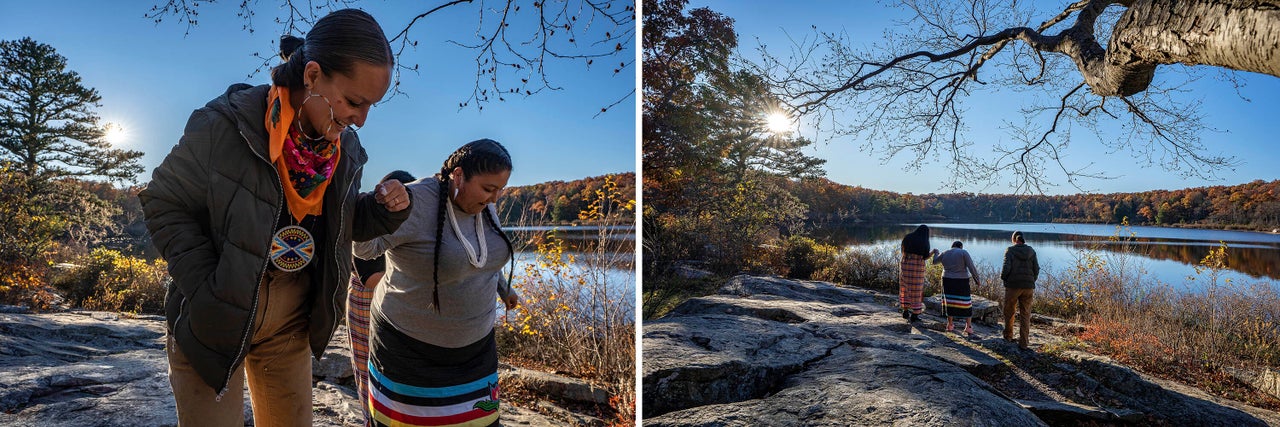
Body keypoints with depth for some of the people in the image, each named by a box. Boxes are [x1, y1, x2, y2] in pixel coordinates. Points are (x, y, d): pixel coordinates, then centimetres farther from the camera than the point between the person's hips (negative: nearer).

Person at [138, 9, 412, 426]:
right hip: (213, 321, -4)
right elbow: (163, 205, -11)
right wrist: (210, 292, -19)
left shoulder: (344, 148, -4)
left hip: (290, 326, 5)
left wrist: (385, 208, -14)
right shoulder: (224, 126, -20)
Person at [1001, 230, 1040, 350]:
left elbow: (1006, 268, -15)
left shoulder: (1010, 251, -5)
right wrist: (1031, 282, 16)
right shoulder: (1031, 251, 5)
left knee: (1008, 311, 17)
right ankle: (1023, 343, 4)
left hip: (1013, 286, -3)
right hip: (1028, 286, 3)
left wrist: (1003, 278, 5)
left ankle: (1008, 336, 29)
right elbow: (1036, 269, 2)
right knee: (1025, 315, 7)